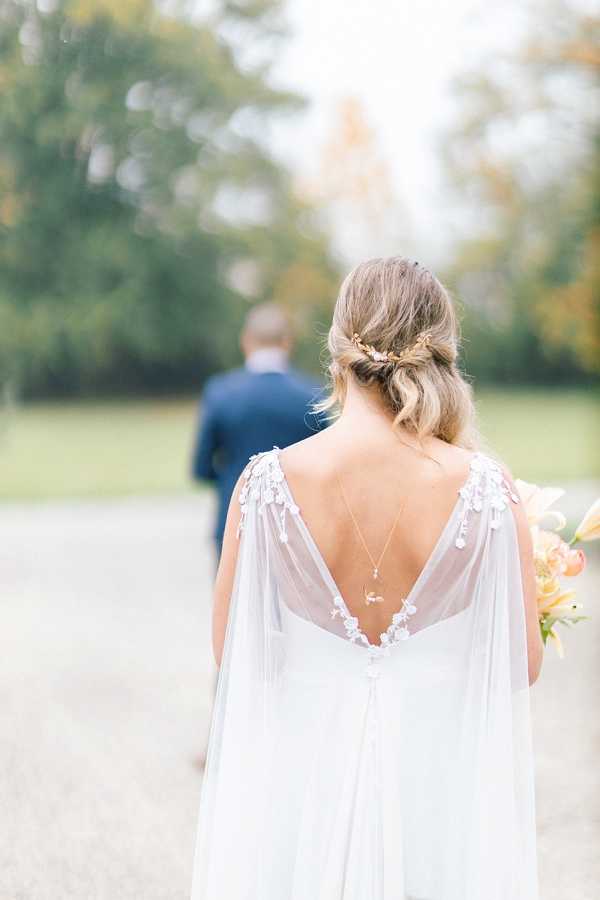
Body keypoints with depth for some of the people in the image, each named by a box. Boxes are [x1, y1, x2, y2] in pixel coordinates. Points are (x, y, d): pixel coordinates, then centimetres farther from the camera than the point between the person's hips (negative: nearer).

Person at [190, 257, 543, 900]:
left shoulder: (269, 483, -12)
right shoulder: (484, 486, -13)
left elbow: (231, 649, -2)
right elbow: (523, 663, -5)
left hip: (304, 771, 0)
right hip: (439, 774, 0)